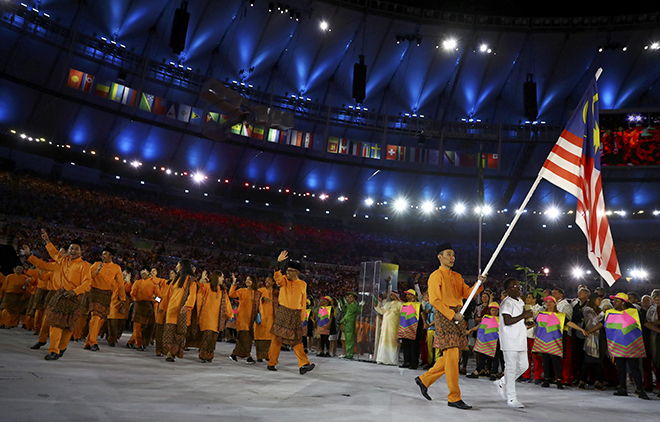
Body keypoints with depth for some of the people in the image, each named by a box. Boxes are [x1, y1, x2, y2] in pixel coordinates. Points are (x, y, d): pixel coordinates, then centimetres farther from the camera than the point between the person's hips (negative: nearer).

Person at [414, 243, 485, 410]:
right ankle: (454, 398, -4)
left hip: (458, 317, 8)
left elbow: (467, 293, 11)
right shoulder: (436, 276, -3)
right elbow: (434, 300, -11)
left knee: (452, 356, 9)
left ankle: (424, 380, 23)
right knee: (452, 356, -10)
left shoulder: (457, 276, 20)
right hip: (444, 316, -8)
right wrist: (452, 314, -16)